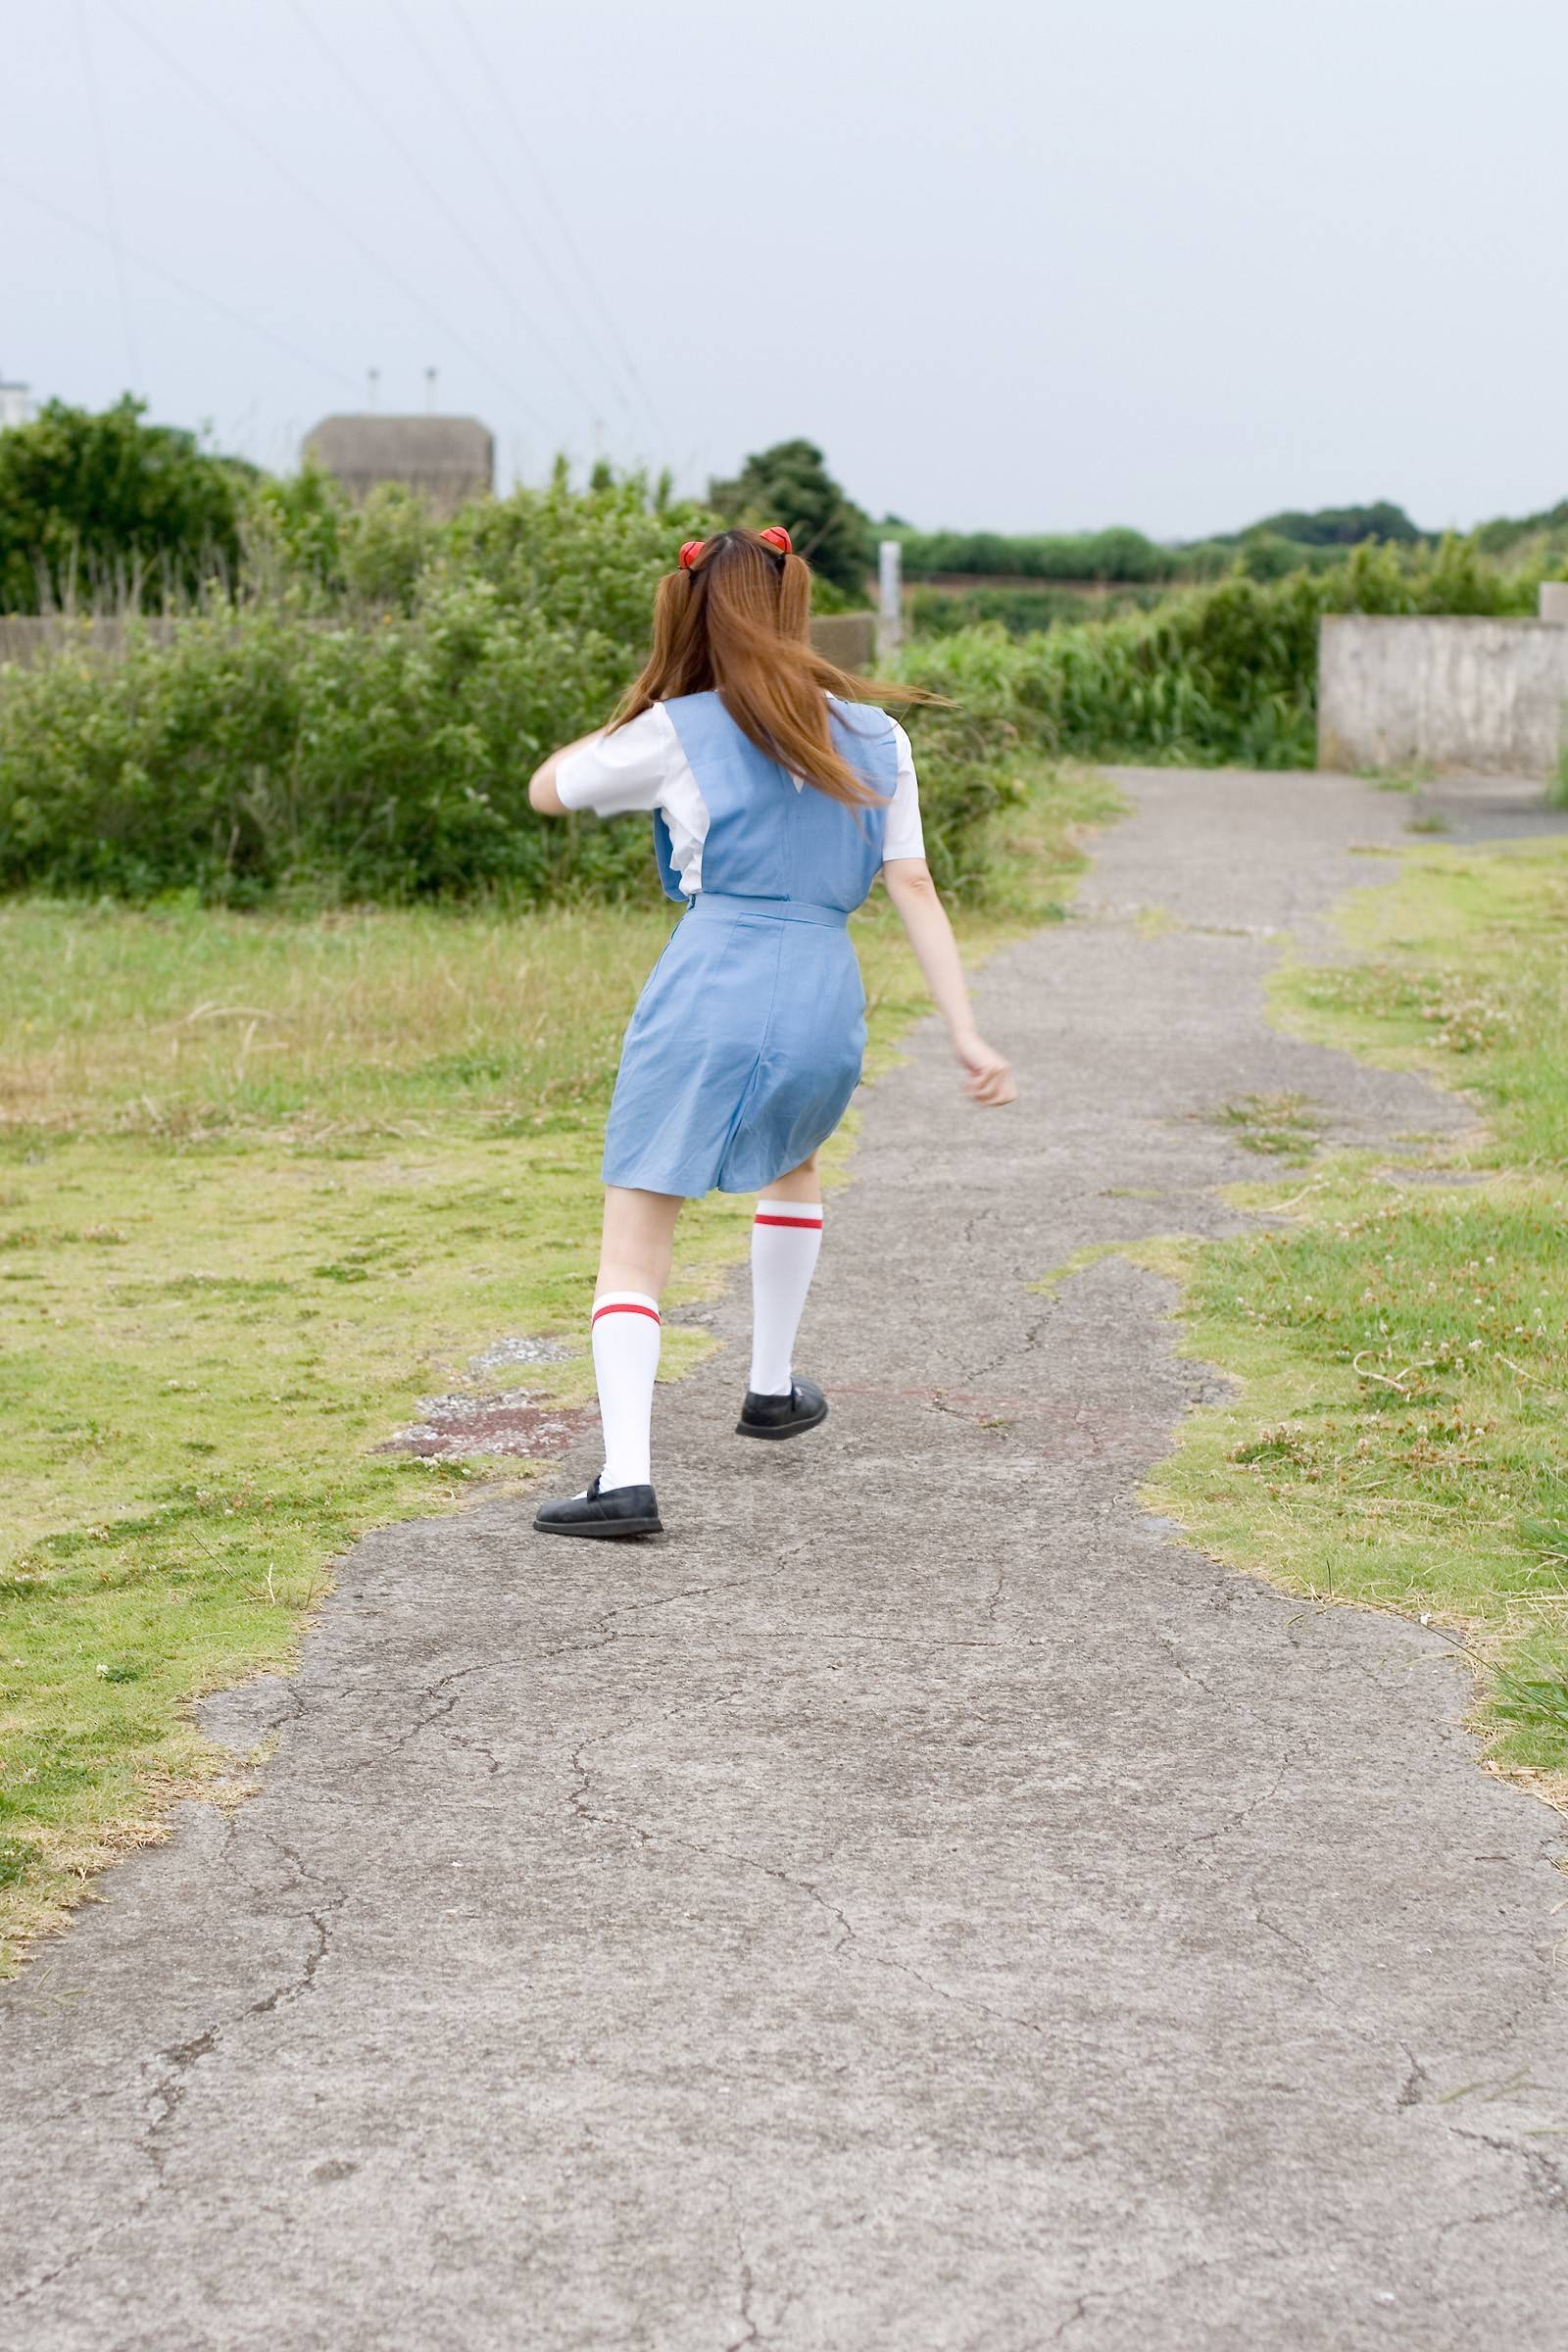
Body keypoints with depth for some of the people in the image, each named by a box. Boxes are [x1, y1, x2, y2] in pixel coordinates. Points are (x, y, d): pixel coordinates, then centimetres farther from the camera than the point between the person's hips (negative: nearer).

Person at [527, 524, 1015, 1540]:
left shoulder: (676, 732, 3)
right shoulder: (876, 737, 11)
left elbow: (548, 789, 17)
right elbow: (915, 887, 7)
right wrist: (968, 1037, 5)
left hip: (708, 994, -3)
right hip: (825, 1000, 4)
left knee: (634, 1245, 0)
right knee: (795, 1165, 35)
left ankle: (626, 1477, -15)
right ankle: (773, 1389, 43)